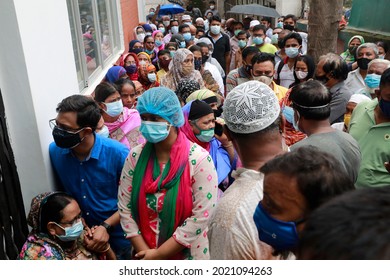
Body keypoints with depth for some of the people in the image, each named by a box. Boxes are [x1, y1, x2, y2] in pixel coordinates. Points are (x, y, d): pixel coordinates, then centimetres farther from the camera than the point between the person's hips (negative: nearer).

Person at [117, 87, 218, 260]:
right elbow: (125, 206, -3)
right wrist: (144, 251, -9)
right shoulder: (135, 156, -6)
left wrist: (159, 254, -15)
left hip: (188, 255, -3)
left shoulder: (199, 159, -18)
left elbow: (201, 216, -19)